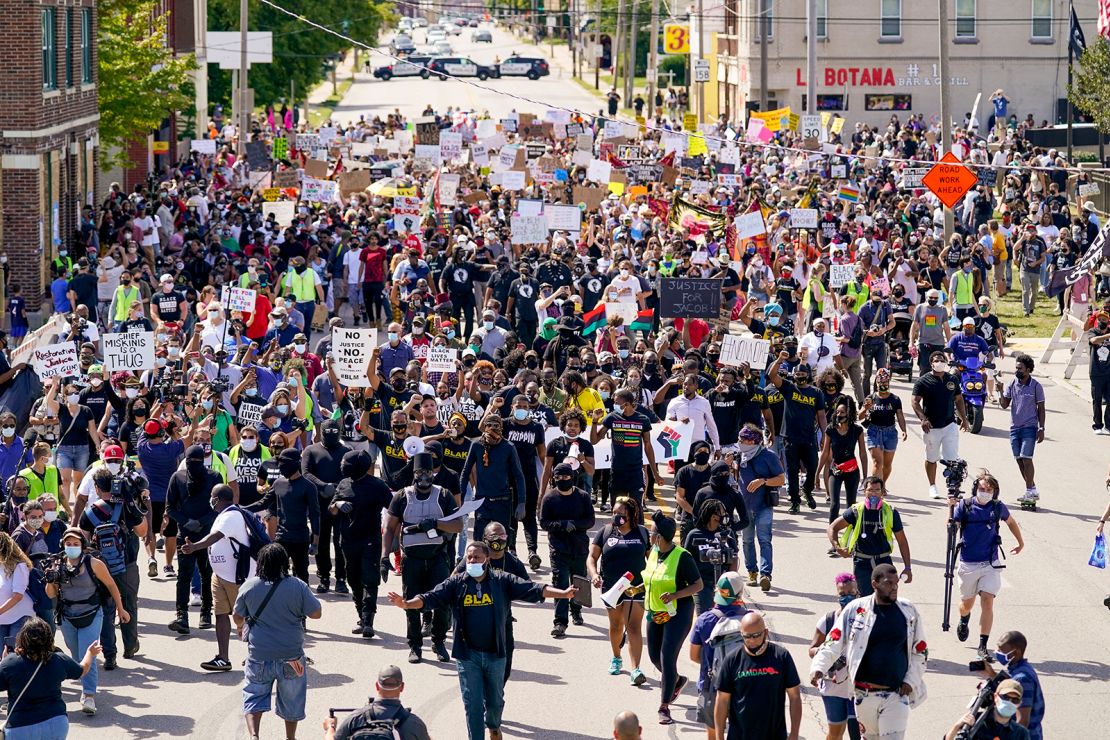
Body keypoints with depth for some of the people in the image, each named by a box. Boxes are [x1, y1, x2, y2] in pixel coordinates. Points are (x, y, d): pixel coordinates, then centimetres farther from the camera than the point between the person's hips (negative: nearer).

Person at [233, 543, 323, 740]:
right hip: (291, 656, 0)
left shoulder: (248, 587, -7)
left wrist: (241, 627, 29)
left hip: (259, 656, 0)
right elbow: (316, 613, -7)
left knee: (254, 695, 9)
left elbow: (237, 616, 6)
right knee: (291, 699, 18)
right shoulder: (298, 587, -13)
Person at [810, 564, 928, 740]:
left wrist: (911, 681, -1)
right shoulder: (855, 609, -4)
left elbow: (919, 650, 10)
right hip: (865, 693, 0)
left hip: (896, 694, 0)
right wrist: (819, 667, -20)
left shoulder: (908, 611, 2)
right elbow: (833, 643, -4)